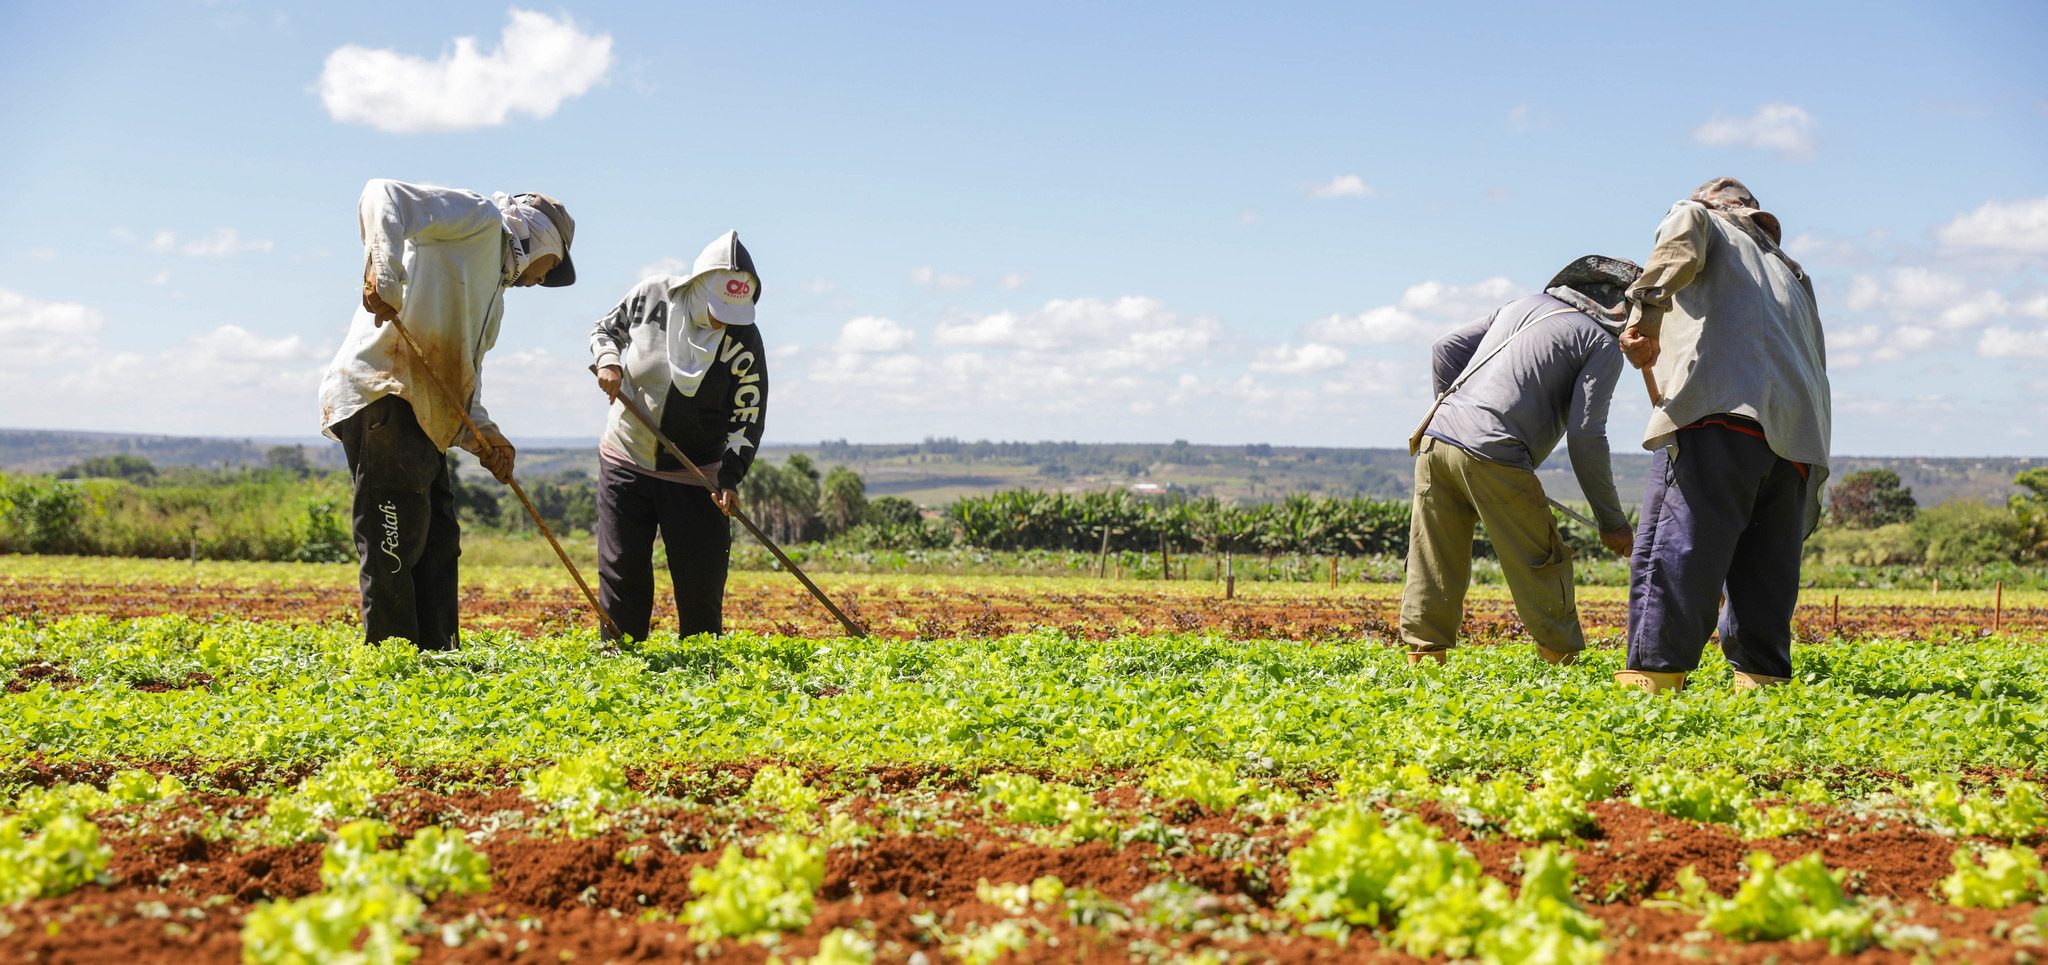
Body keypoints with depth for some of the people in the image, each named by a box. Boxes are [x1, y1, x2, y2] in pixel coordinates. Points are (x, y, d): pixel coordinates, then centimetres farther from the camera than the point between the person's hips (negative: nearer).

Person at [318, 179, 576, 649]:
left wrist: (482, 435, 10)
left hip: (424, 422, 11)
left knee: (438, 544, 15)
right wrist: (386, 273, -28)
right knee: (394, 549, -11)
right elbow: (383, 196, -13)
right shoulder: (480, 218, 3)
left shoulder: (494, 294, 30)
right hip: (383, 396, -11)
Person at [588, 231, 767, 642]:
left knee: (702, 581, -2)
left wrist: (729, 477, -23)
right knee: (621, 573, 3)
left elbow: (749, 418, -11)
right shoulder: (653, 295, -10)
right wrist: (608, 360, -12)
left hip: (696, 477, -1)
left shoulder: (744, 340, -14)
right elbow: (606, 329, 10)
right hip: (625, 460, 1)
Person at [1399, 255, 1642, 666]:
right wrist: (1612, 520, 4)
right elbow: (1585, 436, -3)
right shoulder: (1603, 345, 6)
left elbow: (1446, 350, 20)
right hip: (1492, 455, -6)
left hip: (1435, 439, 7)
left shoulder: (1524, 305, 25)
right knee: (1543, 567, 6)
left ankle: (1423, 659, 13)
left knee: (1434, 569, 12)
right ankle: (1563, 663, 10)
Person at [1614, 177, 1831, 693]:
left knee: (1671, 552, -13)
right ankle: (1760, 687, 4)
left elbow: (1682, 244, -3)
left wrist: (1647, 310, -21)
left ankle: (1652, 681, -22)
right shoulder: (1792, 272, 40)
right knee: (1766, 568, 10)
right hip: (1800, 433, 7)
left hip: (1723, 407, -7)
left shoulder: (1696, 215, 24)